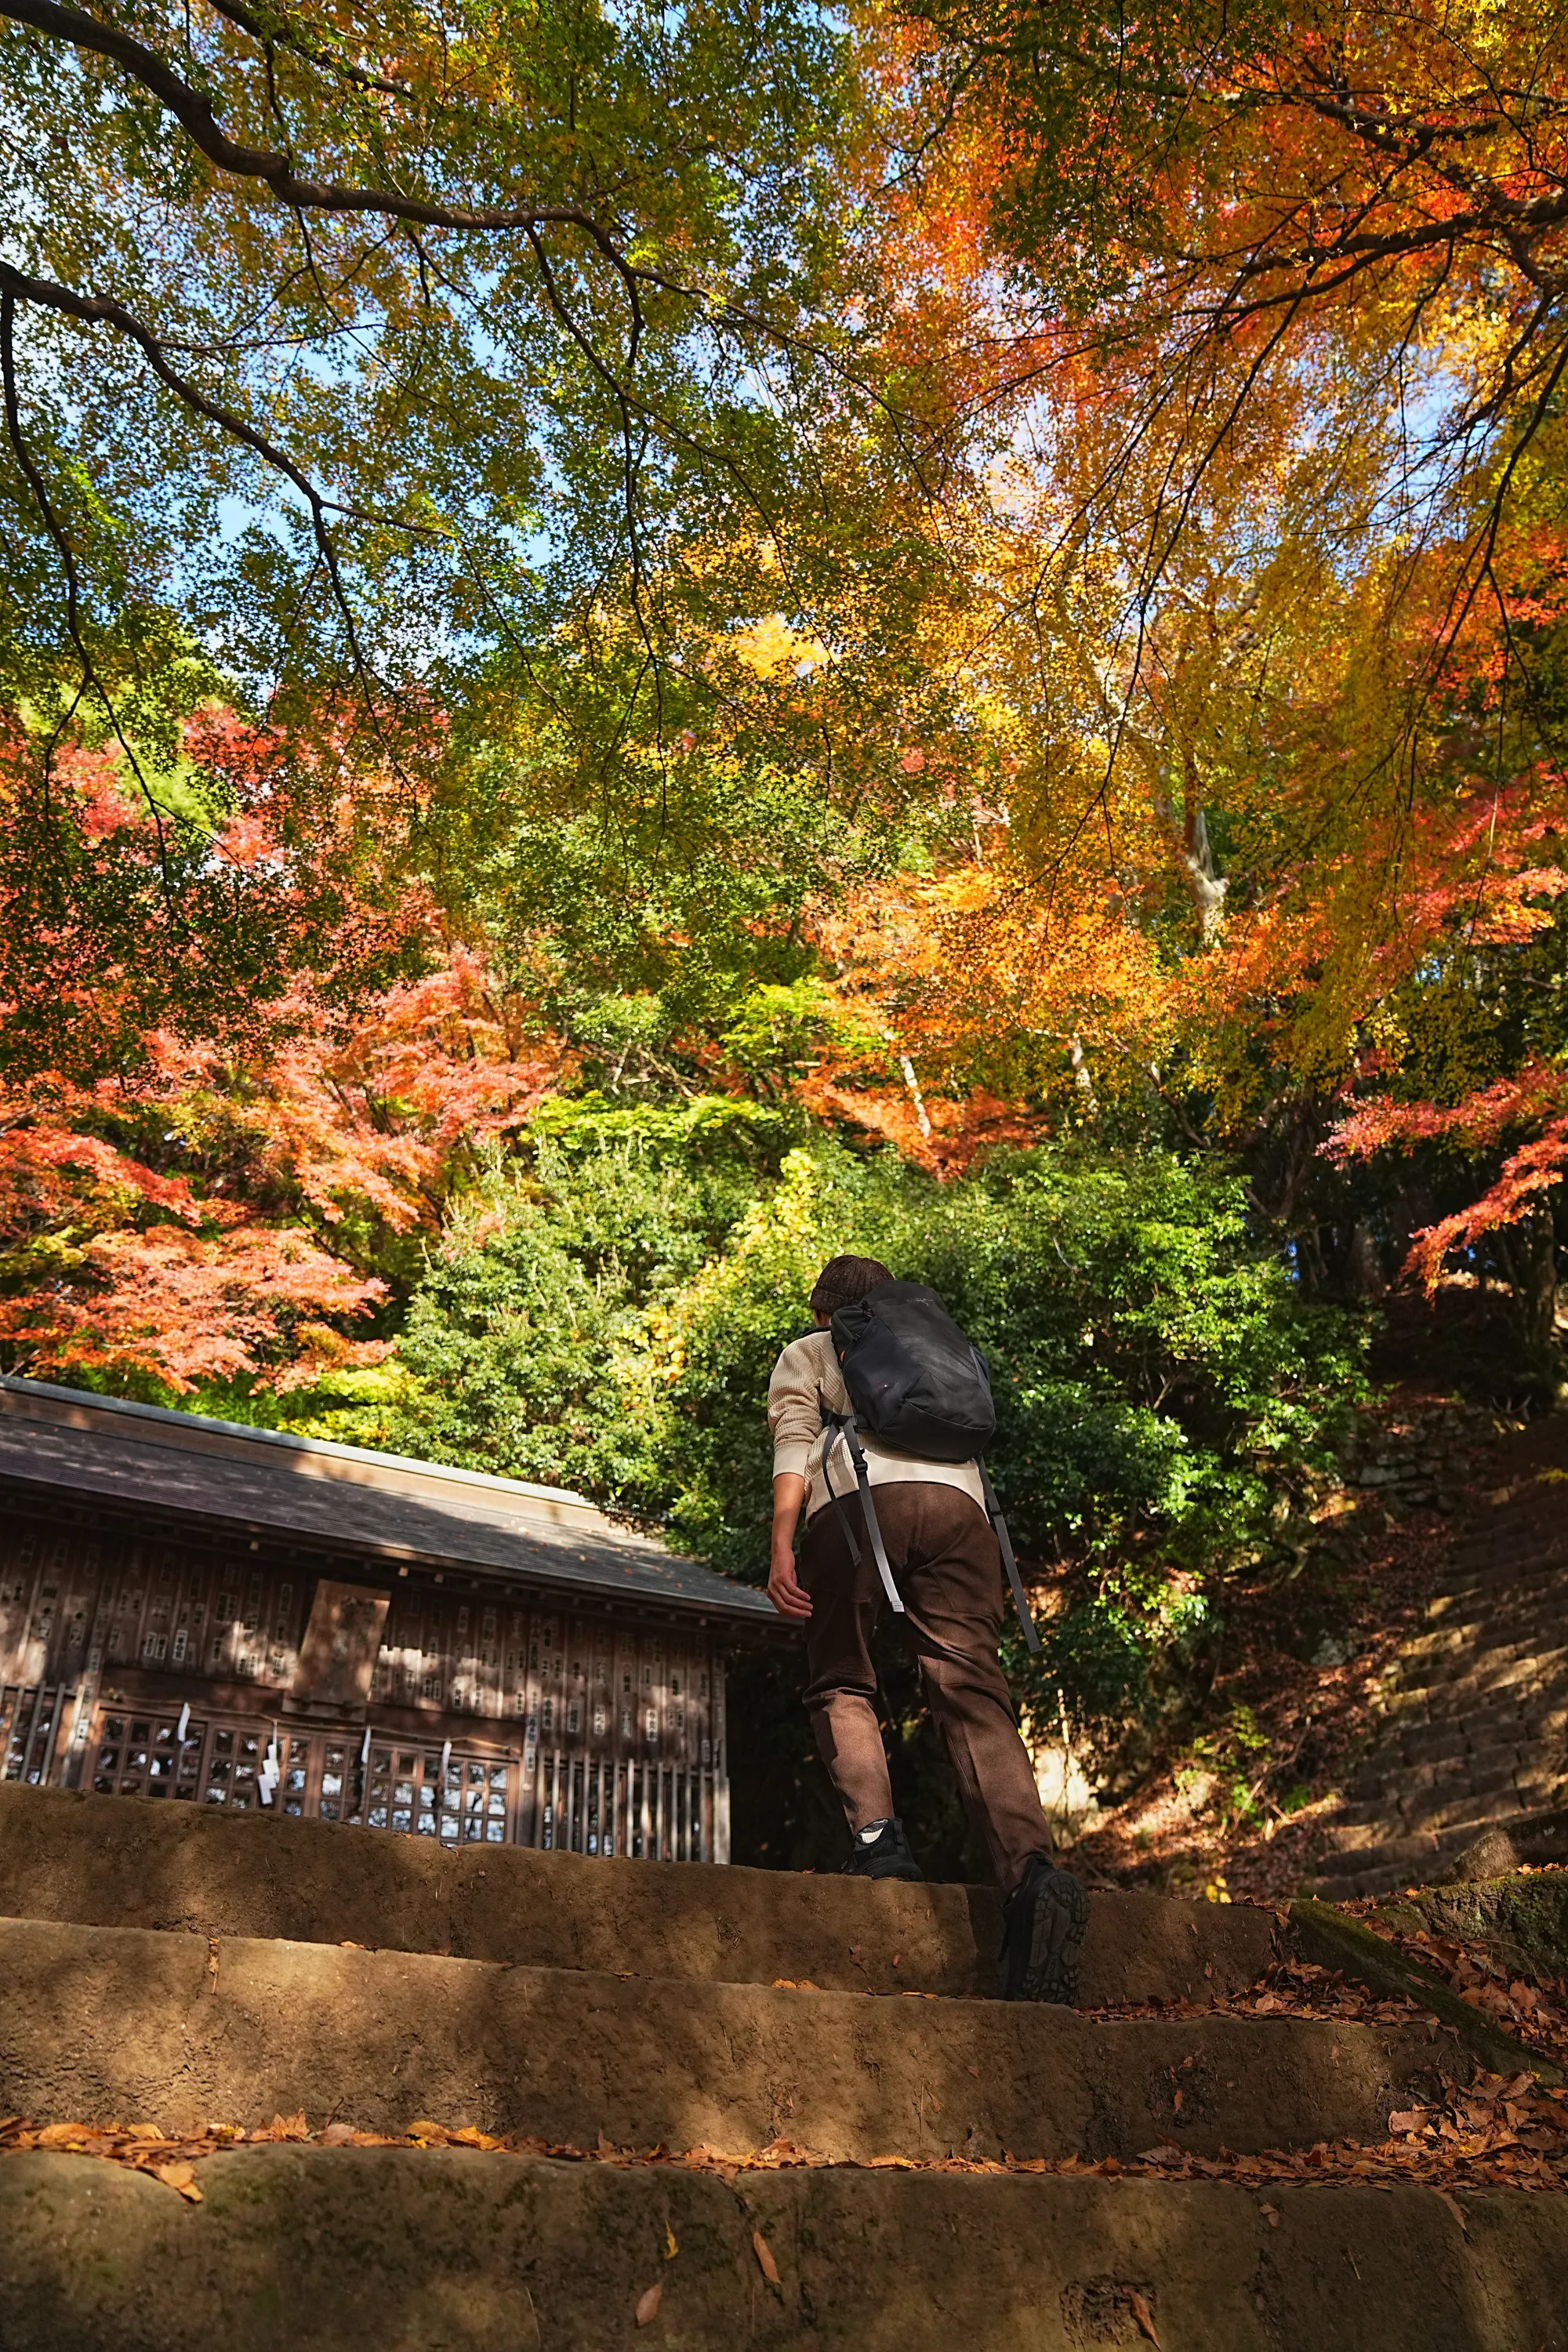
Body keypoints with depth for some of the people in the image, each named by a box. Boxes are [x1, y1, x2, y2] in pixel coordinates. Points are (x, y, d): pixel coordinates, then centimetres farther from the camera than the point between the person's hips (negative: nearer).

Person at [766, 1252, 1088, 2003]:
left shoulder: (804, 1354, 26)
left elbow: (793, 1444, 8)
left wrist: (781, 1546, -3)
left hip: (859, 1497, -2)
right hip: (957, 1503, 3)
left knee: (840, 1685, 10)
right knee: (973, 1693, -7)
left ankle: (877, 1837, -12)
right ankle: (1033, 1871, -26)